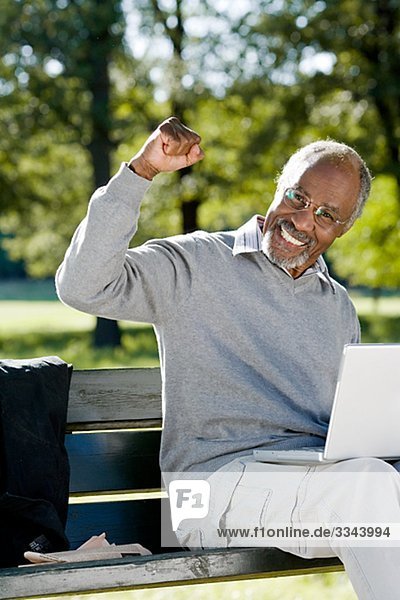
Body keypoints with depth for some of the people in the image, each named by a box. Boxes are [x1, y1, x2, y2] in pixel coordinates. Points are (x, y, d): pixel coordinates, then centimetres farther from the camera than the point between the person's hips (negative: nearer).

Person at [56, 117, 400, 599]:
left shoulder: (339, 309, 22)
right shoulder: (194, 264, 4)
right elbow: (82, 286, -11)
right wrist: (140, 172, -16)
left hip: (323, 478, 6)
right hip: (219, 476, -5)